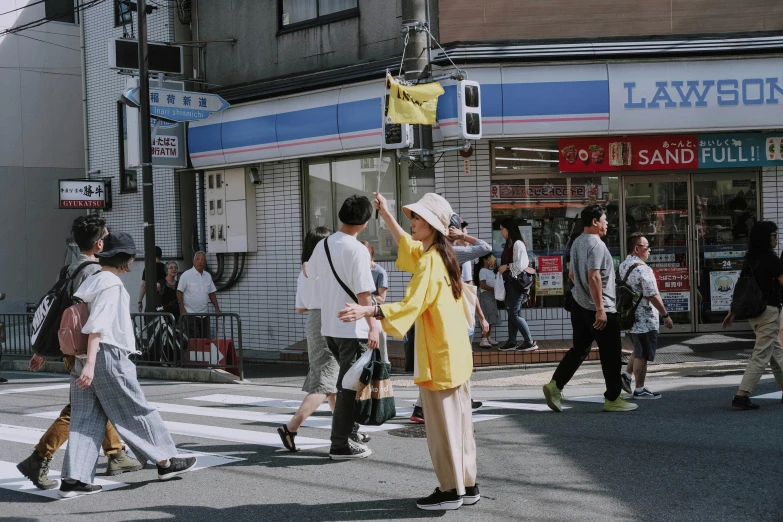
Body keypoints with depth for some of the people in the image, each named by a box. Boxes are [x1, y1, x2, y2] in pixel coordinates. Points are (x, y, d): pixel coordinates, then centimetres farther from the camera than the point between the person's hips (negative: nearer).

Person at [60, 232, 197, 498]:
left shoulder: (92, 281, 15)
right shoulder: (111, 283, -12)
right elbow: (97, 326, -20)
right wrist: (90, 364, -25)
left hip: (85, 358, 9)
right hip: (108, 356, -9)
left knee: (85, 418, 5)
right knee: (137, 410, 4)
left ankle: (73, 479, -1)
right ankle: (166, 461, 16)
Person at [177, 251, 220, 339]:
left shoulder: (208, 276, 11)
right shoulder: (186, 275, -6)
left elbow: (211, 293, 18)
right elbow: (179, 292, -8)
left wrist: (216, 308, 10)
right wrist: (182, 309, -15)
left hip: (204, 314, 6)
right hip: (190, 314, -6)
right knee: (194, 341, -10)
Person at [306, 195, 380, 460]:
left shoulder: (322, 245, 7)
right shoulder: (357, 250, -16)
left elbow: (309, 273, 25)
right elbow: (363, 293, -19)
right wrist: (373, 327, -15)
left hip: (329, 326, 7)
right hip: (353, 328, -7)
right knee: (349, 385, -1)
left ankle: (349, 431, 26)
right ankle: (341, 445, 3)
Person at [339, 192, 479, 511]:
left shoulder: (430, 262, -18)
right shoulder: (438, 256, 11)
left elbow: (410, 306, -28)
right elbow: (407, 245, 30)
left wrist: (367, 311, -35)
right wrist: (385, 215, 31)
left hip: (438, 358, -10)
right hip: (453, 354, 10)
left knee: (442, 425, -1)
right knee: (458, 421, 13)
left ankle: (451, 491, 6)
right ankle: (466, 485, 20)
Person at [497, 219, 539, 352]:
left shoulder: (518, 244, -13)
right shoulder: (509, 244, 15)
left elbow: (520, 265, -19)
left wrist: (506, 267, -11)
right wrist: (501, 267, 5)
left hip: (516, 282, -9)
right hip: (510, 282, 9)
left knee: (515, 313, -8)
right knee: (511, 313, 10)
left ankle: (530, 342, -5)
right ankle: (512, 342, 15)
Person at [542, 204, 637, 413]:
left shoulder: (577, 243, 13)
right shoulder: (596, 245, -17)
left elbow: (571, 274, 23)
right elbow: (594, 277, -25)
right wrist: (600, 309, -25)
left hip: (580, 306, 9)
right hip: (600, 309, -9)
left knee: (579, 349, 12)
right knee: (611, 355, 2)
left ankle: (555, 385, 2)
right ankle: (612, 399, 9)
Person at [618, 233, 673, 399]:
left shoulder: (622, 266, 9)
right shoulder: (643, 269, -20)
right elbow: (653, 296, -20)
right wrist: (665, 315, -12)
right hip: (645, 320, -9)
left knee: (639, 351, 24)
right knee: (642, 355, 0)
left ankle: (626, 375, 20)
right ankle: (639, 389, 6)